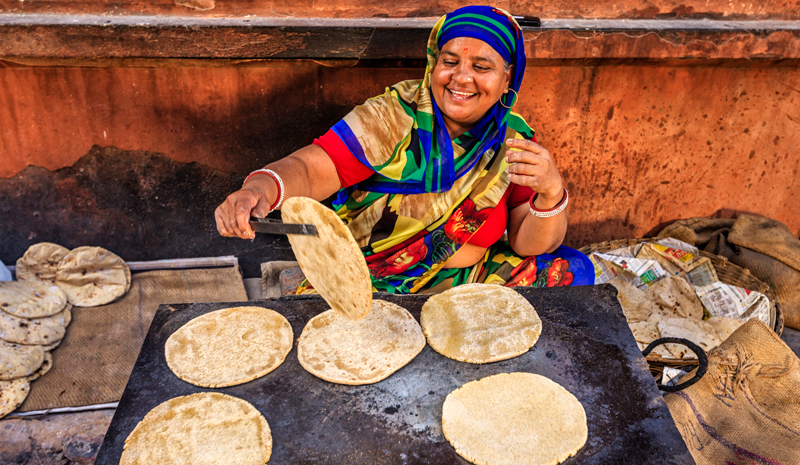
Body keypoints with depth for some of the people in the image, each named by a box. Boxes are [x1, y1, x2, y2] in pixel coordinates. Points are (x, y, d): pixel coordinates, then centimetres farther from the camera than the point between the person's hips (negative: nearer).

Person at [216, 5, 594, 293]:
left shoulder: (514, 140, -3)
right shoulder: (392, 118, -13)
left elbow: (528, 244, -6)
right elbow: (310, 169, -21)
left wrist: (551, 193, -27)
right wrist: (262, 189, -44)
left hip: (468, 283, 4)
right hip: (369, 286, -3)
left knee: (570, 270, -9)